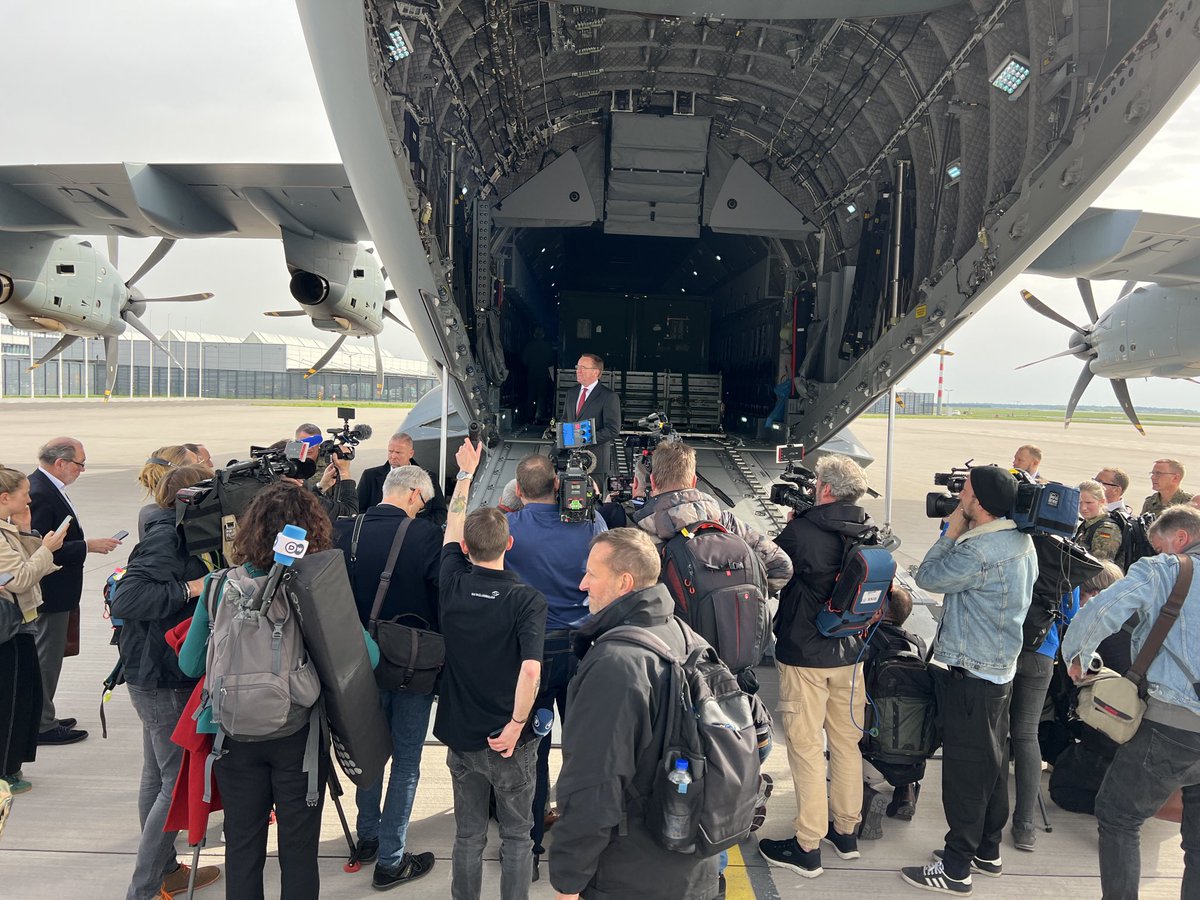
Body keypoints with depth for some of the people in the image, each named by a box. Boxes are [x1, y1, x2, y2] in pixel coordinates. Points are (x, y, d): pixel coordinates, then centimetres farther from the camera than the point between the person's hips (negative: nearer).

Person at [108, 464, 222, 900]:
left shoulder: (174, 534, 10)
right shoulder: (166, 537, -19)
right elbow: (126, 598, -27)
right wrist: (190, 589, -25)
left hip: (157, 674, 10)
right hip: (163, 678, -10)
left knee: (159, 775, 18)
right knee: (179, 782, -3)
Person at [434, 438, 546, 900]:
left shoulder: (453, 584, -9)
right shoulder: (527, 600, -19)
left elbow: (452, 526, 8)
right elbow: (530, 670, -30)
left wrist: (465, 473, 19)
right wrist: (517, 725, -17)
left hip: (461, 735, 3)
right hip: (508, 738, -3)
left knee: (467, 835, 18)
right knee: (516, 836, 15)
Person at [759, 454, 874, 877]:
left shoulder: (800, 532, -22)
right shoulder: (870, 534, -3)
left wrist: (791, 521, 2)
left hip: (804, 655, -6)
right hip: (849, 653, 6)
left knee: (806, 747, 4)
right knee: (846, 742, 18)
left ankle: (807, 848, 13)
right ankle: (846, 832, 34)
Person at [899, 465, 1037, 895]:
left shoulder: (978, 551, -26)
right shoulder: (1023, 542, 6)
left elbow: (927, 576, -13)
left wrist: (952, 531, -7)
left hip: (969, 672, -10)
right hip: (1001, 666, 10)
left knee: (965, 767, 0)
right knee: (993, 761, 19)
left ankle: (956, 867, 11)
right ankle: (987, 849, 33)